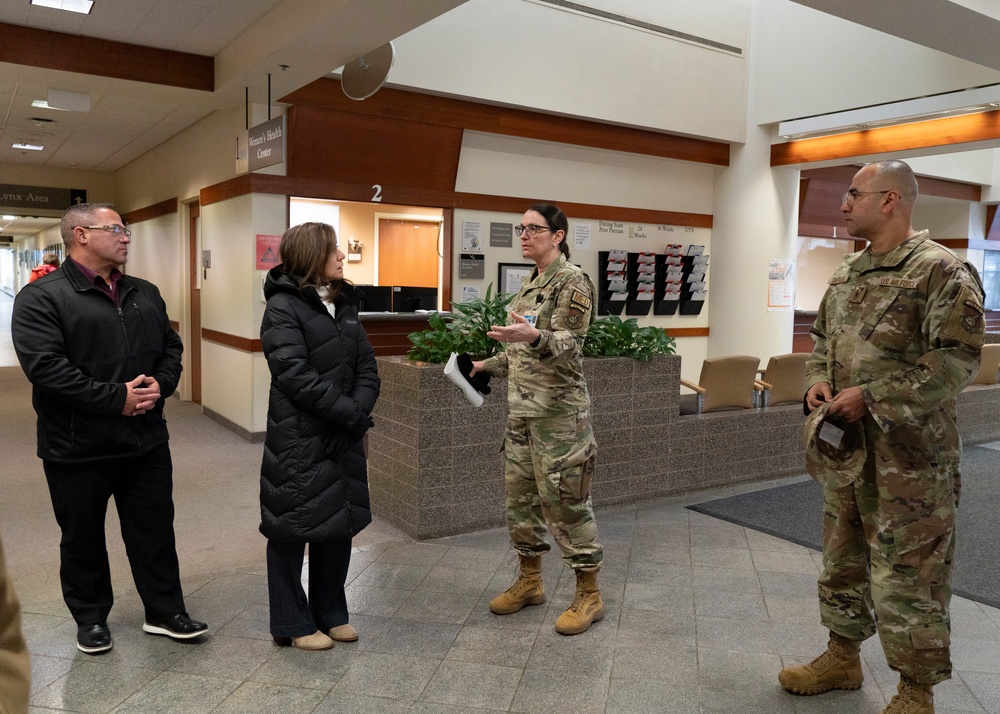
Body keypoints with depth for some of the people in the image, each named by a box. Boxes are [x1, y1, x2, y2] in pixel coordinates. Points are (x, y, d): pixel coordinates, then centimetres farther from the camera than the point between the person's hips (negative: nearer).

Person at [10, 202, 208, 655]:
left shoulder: (145, 294, 11)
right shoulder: (41, 297, -10)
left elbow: (171, 346, 14)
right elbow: (45, 366, -20)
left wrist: (160, 384, -7)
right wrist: (116, 398, -21)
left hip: (147, 439, 5)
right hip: (78, 446, -5)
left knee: (155, 529, 12)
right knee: (83, 538, 12)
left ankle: (164, 612, 26)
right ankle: (90, 618, 31)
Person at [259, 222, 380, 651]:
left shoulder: (344, 303, 11)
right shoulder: (283, 306, -10)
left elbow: (367, 366, 7)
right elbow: (296, 375, -19)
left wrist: (360, 410, -10)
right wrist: (350, 413, -18)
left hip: (343, 438, 7)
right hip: (298, 439, -7)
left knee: (340, 525, 14)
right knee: (293, 529, 6)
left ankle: (330, 613, 31)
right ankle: (293, 624, 21)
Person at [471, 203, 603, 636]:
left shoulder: (572, 281, -10)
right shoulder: (530, 284, 14)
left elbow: (569, 346, -19)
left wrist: (533, 335, -37)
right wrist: (488, 365, 17)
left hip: (557, 410, -8)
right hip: (521, 408, 9)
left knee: (564, 498, -3)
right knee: (519, 494, 13)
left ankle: (589, 594, 12)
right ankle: (529, 580, 29)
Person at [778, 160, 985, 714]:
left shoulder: (941, 271, -12)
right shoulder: (847, 273, 12)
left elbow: (956, 359, -19)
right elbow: (822, 337, 21)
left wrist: (871, 397, -21)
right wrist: (817, 379, 1)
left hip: (908, 455, -8)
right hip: (846, 446, 8)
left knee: (907, 573, 2)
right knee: (841, 557, 18)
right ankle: (843, 657, 37)